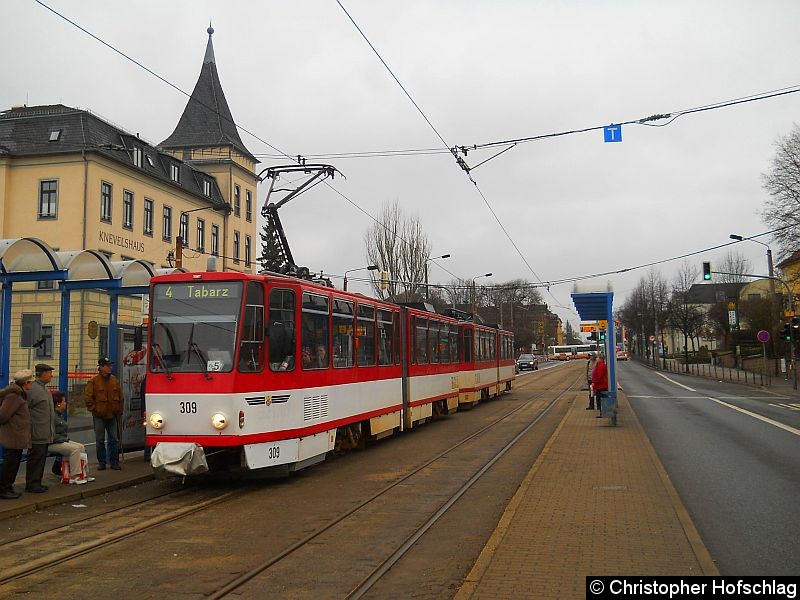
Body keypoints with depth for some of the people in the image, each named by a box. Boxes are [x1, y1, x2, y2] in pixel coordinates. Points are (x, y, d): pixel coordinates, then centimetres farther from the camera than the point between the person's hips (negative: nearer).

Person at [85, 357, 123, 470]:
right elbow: (89, 398, -5)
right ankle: (101, 462, 14)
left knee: (114, 439, 4)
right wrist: (94, 409, -9)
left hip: (113, 415, 3)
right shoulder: (93, 381, -4)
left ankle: (114, 462, 12)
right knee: (100, 440, 5)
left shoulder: (115, 380, 9)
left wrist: (119, 411, 7)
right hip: (99, 416, -3)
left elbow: (120, 397, 13)